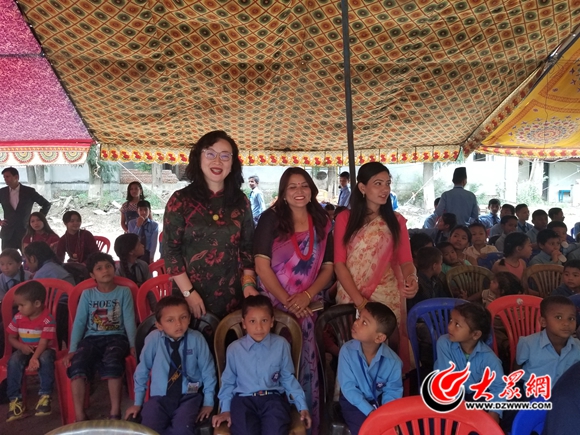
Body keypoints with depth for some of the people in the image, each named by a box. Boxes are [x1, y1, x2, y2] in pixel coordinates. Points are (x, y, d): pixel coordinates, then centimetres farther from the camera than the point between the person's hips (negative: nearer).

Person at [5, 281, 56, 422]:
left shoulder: (47, 319, -18)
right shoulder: (18, 317, -2)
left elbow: (44, 343, -22)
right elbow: (11, 338, 7)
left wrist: (35, 358, -38)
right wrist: (21, 346, -14)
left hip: (44, 350, -4)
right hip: (24, 350, 4)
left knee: (45, 359, -37)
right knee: (14, 361, -28)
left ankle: (45, 396, -27)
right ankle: (15, 399, -21)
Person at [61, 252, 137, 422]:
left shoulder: (124, 292, 7)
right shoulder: (87, 294, 12)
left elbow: (129, 320, 0)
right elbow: (79, 322, 6)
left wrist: (132, 345, -11)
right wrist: (72, 349, -4)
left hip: (116, 337, -2)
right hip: (91, 338, 2)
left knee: (112, 363, -35)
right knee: (77, 365, -29)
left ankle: (115, 413, -24)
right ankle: (79, 416, -20)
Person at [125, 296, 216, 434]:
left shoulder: (197, 339, -12)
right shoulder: (153, 339, -12)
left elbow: (208, 371, 0)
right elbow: (142, 370, 3)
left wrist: (208, 402, 1)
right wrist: (138, 402, 10)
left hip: (189, 397, 0)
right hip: (160, 397, 1)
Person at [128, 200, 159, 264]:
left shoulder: (154, 225, -3)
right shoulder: (132, 223, 1)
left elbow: (154, 243, -8)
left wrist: (151, 258, -16)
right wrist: (138, 226, -17)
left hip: (147, 253, -1)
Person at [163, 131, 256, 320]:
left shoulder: (241, 201, 5)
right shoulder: (181, 200, -4)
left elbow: (248, 246, 8)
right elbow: (170, 250, -5)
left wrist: (249, 283, -4)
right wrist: (188, 292, -11)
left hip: (232, 297, 3)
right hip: (194, 297, -2)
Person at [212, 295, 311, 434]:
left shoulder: (281, 345, 1)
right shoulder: (234, 349, 2)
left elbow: (288, 378, 10)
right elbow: (228, 381, 14)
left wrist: (302, 406, 8)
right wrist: (226, 409, 8)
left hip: (273, 398, 0)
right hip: (244, 399, 0)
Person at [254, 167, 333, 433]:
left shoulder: (322, 223, 6)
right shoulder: (270, 219, -3)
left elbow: (328, 267, 5)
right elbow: (262, 266, -8)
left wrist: (306, 296, -11)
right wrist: (286, 301, -12)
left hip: (307, 306, 2)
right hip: (274, 304, -2)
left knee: (307, 364, 2)